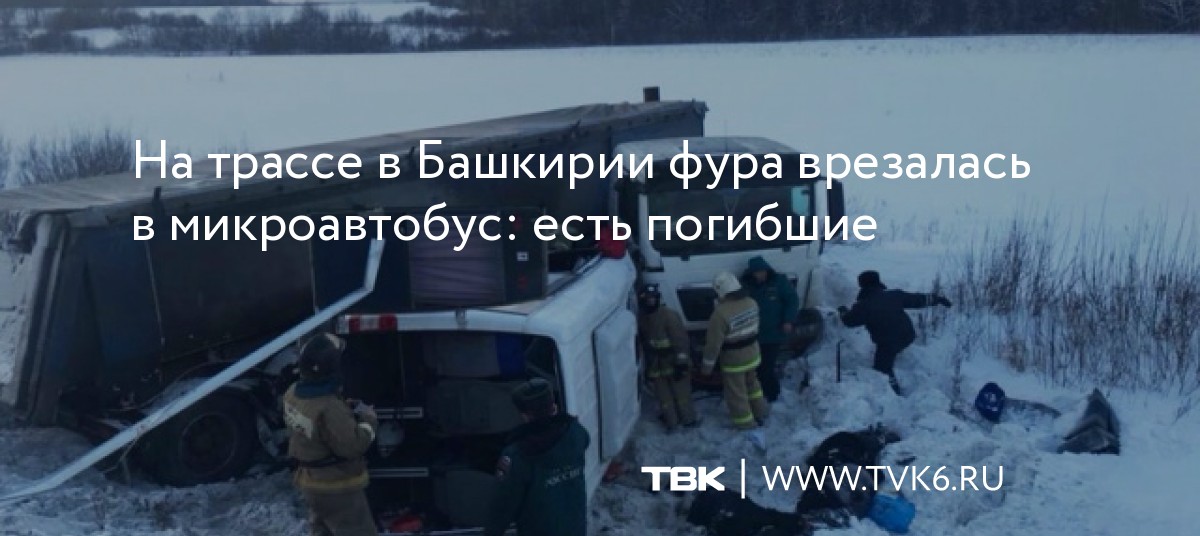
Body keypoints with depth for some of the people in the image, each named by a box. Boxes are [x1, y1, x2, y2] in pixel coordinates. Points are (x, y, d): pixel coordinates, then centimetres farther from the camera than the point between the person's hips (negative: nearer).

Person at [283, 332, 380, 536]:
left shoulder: (294, 394, -6)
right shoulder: (329, 409, -34)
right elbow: (352, 445, -28)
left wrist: (348, 410, 2)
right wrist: (368, 420, -13)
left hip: (311, 480, 9)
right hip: (336, 487, -9)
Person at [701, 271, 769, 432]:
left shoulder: (721, 312, -29)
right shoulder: (751, 303, -8)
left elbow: (714, 342, -22)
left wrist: (708, 364, -12)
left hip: (734, 359, -7)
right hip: (752, 354, 7)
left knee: (737, 393, 11)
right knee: (752, 384, 28)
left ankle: (746, 423, 23)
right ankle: (760, 413, 42)